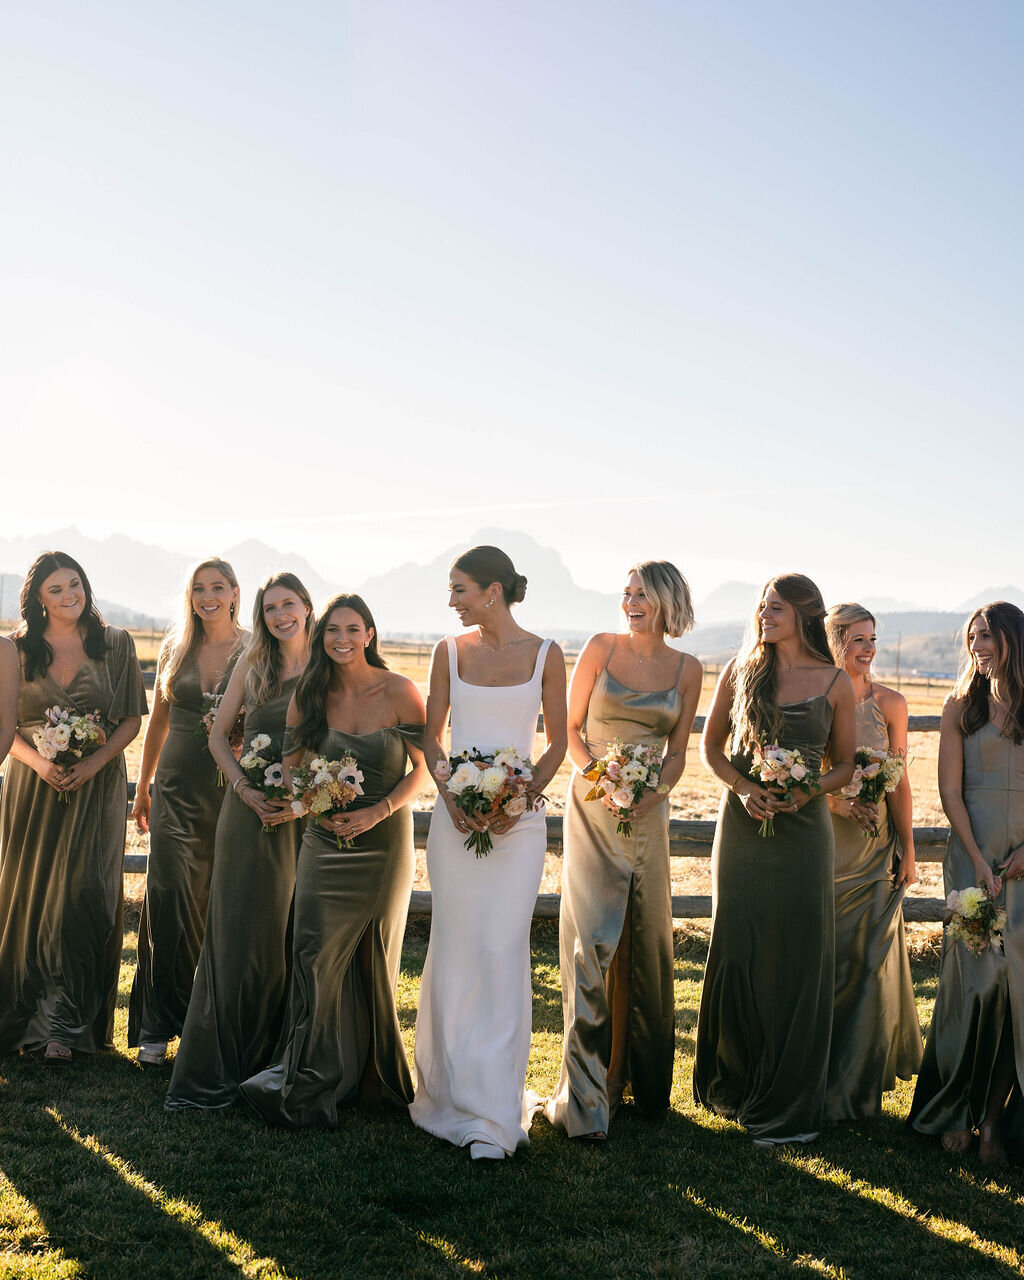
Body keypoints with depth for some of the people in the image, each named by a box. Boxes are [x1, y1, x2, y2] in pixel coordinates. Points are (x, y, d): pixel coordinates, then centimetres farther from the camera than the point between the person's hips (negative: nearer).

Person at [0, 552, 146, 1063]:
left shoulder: (115, 644, 3)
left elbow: (132, 718, 3)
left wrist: (94, 763, -12)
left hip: (96, 786, -1)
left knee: (81, 896, -7)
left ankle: (63, 1026, 2)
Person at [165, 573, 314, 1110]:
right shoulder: (252, 666, 5)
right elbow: (218, 734, 8)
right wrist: (245, 789, -6)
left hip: (306, 818, 0)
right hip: (250, 813, 0)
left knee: (287, 939, 7)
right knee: (237, 934, 2)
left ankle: (269, 1058, 21)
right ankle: (216, 1070, 9)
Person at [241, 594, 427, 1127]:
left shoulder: (399, 692, -8)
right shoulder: (311, 694, 2)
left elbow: (424, 768, -4)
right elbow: (292, 765, 8)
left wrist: (377, 812, -15)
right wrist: (314, 805, -10)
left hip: (383, 840, -2)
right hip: (326, 839, 2)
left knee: (373, 959, 8)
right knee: (316, 954, -4)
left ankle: (376, 1077, 23)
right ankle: (312, 1082, 6)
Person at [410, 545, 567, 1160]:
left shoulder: (544, 654, -1)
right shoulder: (450, 652, 5)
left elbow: (557, 743, 3)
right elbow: (432, 736, 10)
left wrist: (521, 799, -11)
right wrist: (451, 797, -6)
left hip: (519, 816, -2)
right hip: (456, 815, 2)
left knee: (502, 950, -7)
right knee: (455, 949, 6)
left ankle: (493, 1114, 0)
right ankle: (453, 1086, 23)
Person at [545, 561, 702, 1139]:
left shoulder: (688, 669, 4)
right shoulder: (601, 648, -1)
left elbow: (678, 750, 9)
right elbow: (571, 727, 2)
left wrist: (657, 789, -10)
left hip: (647, 811, 2)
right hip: (593, 805, -2)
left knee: (640, 939, 7)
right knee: (592, 937, -7)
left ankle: (626, 1069, 22)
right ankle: (589, 1086, -1)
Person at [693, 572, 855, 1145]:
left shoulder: (836, 683, 0)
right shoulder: (741, 670, 4)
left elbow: (845, 765, 7)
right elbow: (711, 745, 10)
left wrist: (808, 791, -12)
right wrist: (742, 787, -8)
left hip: (802, 829, -1)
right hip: (743, 822, 1)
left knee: (798, 959, 3)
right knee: (737, 952, 6)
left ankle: (788, 1102, 15)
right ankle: (735, 1083, 24)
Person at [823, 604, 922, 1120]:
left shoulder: (889, 703, 1)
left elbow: (900, 783, 3)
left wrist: (907, 851, 2)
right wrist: (831, 799, -14)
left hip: (874, 847, 0)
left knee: (869, 957, 3)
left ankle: (856, 1083, 18)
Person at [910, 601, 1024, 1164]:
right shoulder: (961, 707, 6)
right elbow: (950, 790, 3)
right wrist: (979, 860, -6)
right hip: (972, 852, 0)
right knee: (974, 974, -4)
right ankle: (956, 1111, 6)